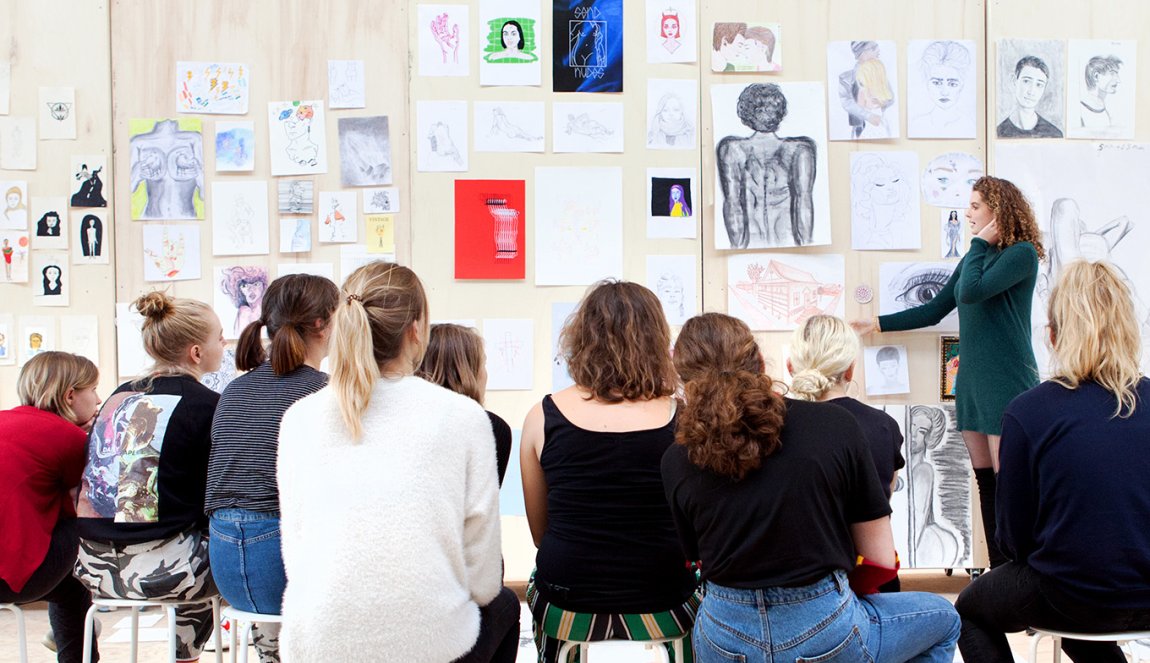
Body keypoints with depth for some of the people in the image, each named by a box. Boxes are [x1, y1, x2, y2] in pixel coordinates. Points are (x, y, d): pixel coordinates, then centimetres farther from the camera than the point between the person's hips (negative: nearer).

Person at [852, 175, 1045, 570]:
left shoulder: (1021, 253, -6)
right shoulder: (976, 257, 18)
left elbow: (971, 292, -21)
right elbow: (934, 310, 22)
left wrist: (980, 243, -7)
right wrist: (876, 325, 22)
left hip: (1007, 383, -8)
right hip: (973, 381, 8)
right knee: (986, 483, 6)